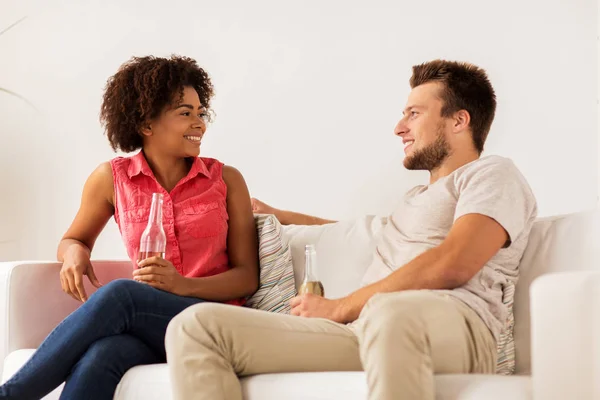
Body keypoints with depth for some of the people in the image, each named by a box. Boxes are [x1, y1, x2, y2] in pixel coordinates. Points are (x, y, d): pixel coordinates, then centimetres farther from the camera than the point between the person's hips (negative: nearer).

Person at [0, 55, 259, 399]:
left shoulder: (227, 179, 5)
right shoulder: (112, 178, 8)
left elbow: (248, 277, 4)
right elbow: (74, 239, 24)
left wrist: (183, 285, -16)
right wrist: (75, 253, -3)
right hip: (145, 321, 1)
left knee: (119, 294, -32)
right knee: (95, 361, -36)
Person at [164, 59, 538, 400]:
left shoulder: (493, 173, 10)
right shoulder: (416, 197, 37)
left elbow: (451, 266, -8)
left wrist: (339, 308, -2)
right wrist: (277, 215, 59)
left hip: (454, 328, -7)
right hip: (366, 332, 8)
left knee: (390, 314, -47)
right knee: (197, 325, -11)